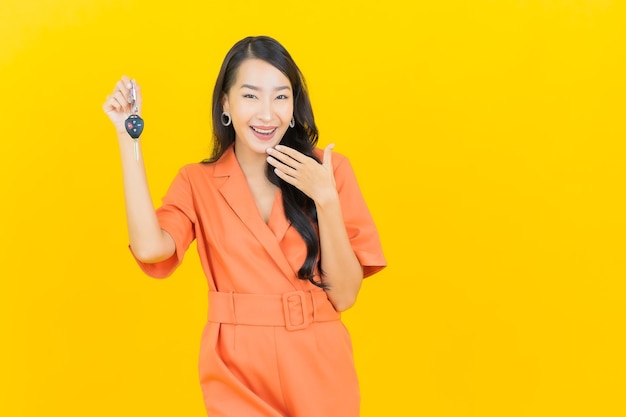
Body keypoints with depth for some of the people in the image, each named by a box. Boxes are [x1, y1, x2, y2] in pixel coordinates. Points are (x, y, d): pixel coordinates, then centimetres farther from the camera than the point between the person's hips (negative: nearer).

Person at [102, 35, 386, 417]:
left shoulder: (327, 170, -2)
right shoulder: (198, 182, 1)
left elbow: (343, 296, -6)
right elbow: (151, 248, -19)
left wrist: (326, 199, -17)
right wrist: (129, 139, -13)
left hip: (319, 374, 1)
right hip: (238, 377, 0)